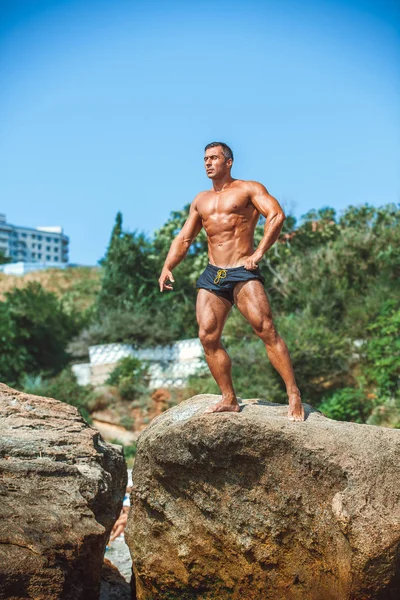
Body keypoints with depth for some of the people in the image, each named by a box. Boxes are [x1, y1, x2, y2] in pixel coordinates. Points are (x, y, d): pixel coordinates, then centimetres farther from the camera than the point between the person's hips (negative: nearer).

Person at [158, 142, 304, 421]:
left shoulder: (248, 189, 4)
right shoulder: (201, 200, 22)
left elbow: (276, 215, -11)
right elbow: (184, 239, 22)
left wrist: (258, 254, -19)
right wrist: (167, 267, 6)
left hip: (242, 273, -6)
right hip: (212, 275, 6)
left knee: (266, 330, -16)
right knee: (208, 336, -5)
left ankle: (294, 395, -13)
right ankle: (229, 400, 4)